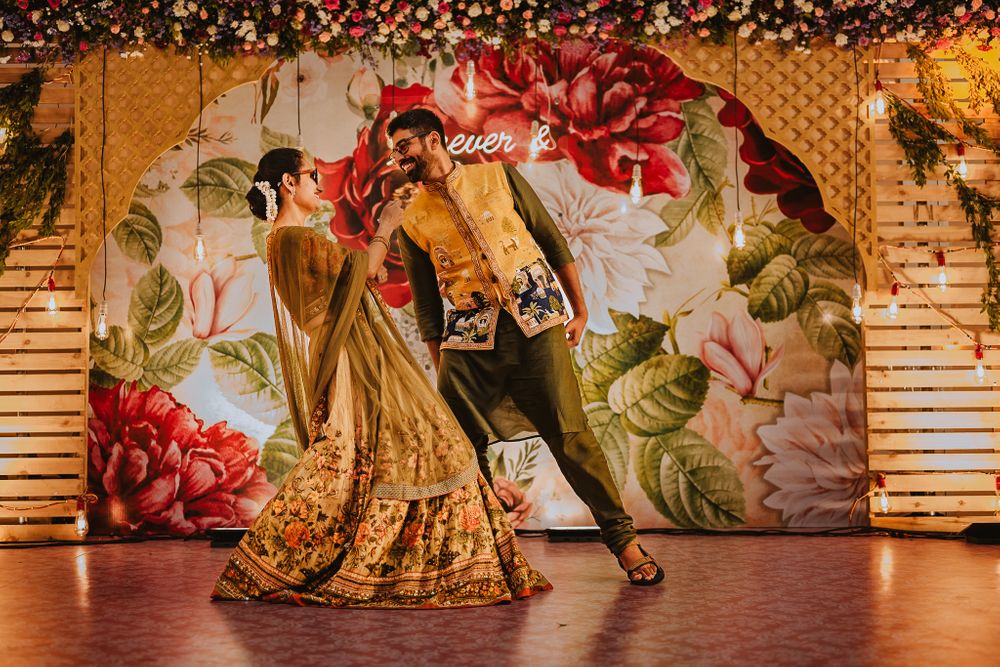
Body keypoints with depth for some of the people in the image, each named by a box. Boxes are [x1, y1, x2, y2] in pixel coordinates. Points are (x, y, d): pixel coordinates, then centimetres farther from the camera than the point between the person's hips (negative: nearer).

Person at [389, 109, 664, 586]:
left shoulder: (499, 177, 6)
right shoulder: (411, 221, 10)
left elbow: (552, 241, 9)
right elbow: (426, 306, 13)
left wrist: (580, 310, 8)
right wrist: (440, 370, 9)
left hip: (534, 320, -2)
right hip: (468, 340, 2)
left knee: (570, 434, -5)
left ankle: (621, 537, 7)